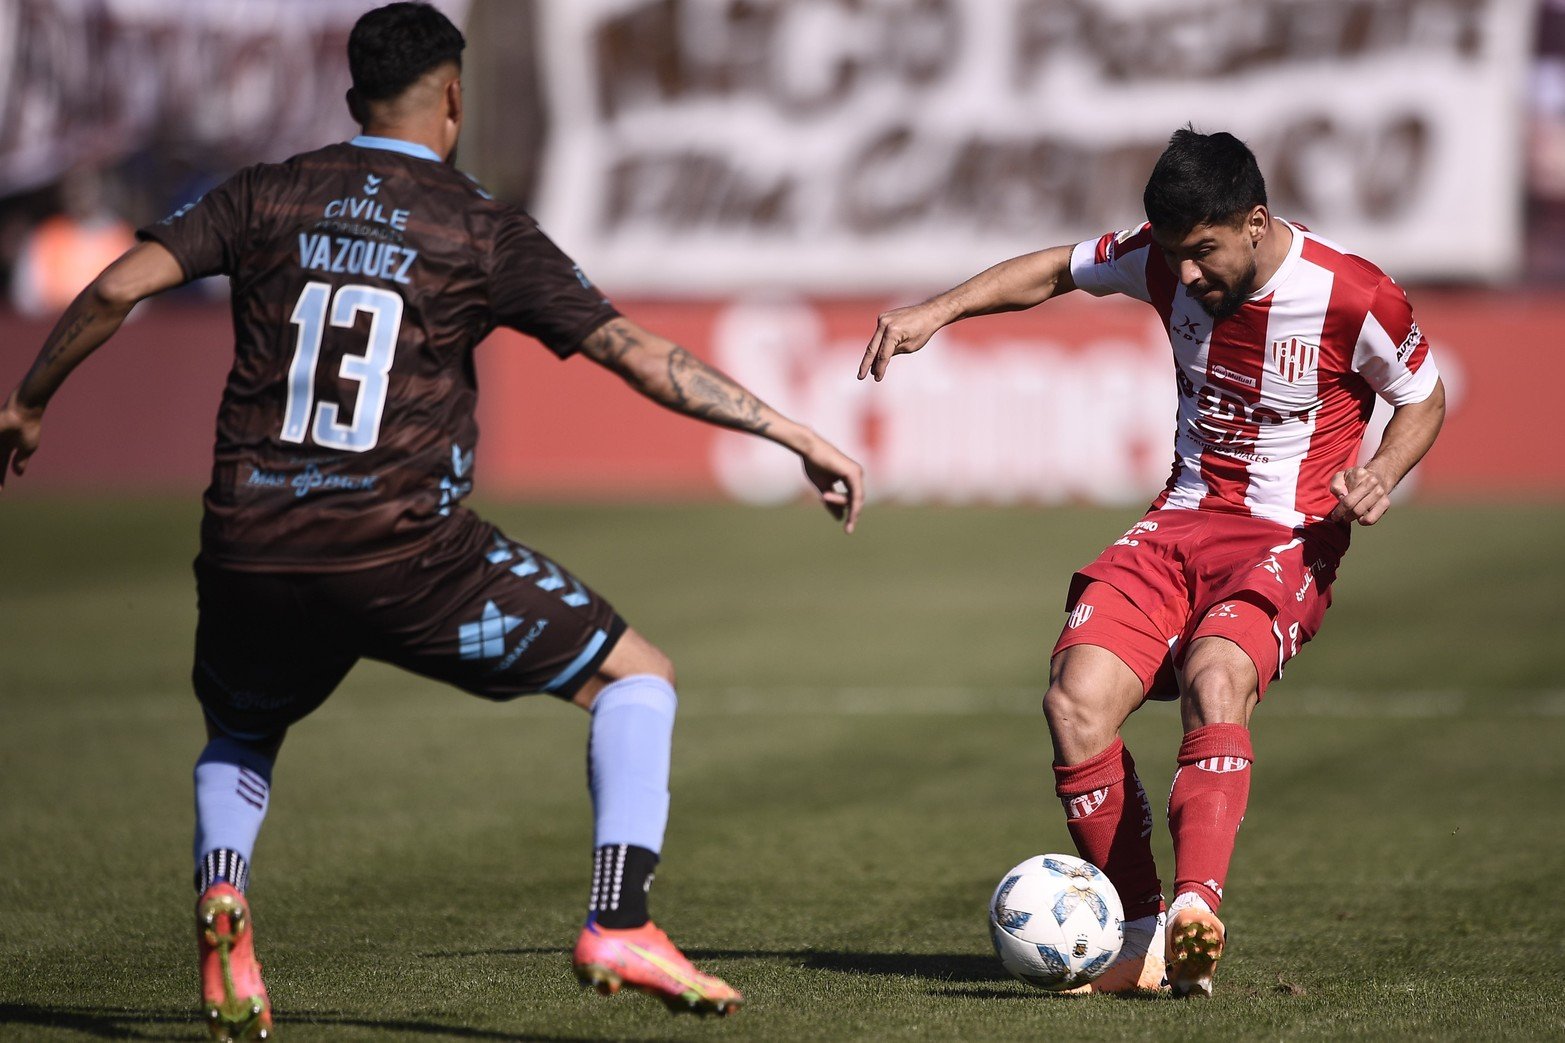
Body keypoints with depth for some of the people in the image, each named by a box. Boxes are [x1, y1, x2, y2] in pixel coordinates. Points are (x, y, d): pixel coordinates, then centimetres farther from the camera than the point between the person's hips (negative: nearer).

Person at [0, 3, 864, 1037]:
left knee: (241, 733, 33)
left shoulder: (267, 197, 10)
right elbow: (638, 353, -2)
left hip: (252, 552, 3)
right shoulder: (485, 230, 3)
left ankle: (222, 895, 1)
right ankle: (620, 924, -6)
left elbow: (117, 289, 1)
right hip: (405, 553, -3)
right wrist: (797, 435, 3)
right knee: (636, 677, 11)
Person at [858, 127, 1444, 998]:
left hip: (1288, 543, -5)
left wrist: (1382, 475, -15)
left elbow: (1425, 399, 4)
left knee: (1215, 677, -36)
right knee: (1076, 700, -19)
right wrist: (936, 313, 4)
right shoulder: (1168, 260, -2)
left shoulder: (1353, 299, -13)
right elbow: (1055, 272, 15)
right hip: (1180, 525, 5)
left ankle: (1197, 910, -50)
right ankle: (1142, 938, -12)